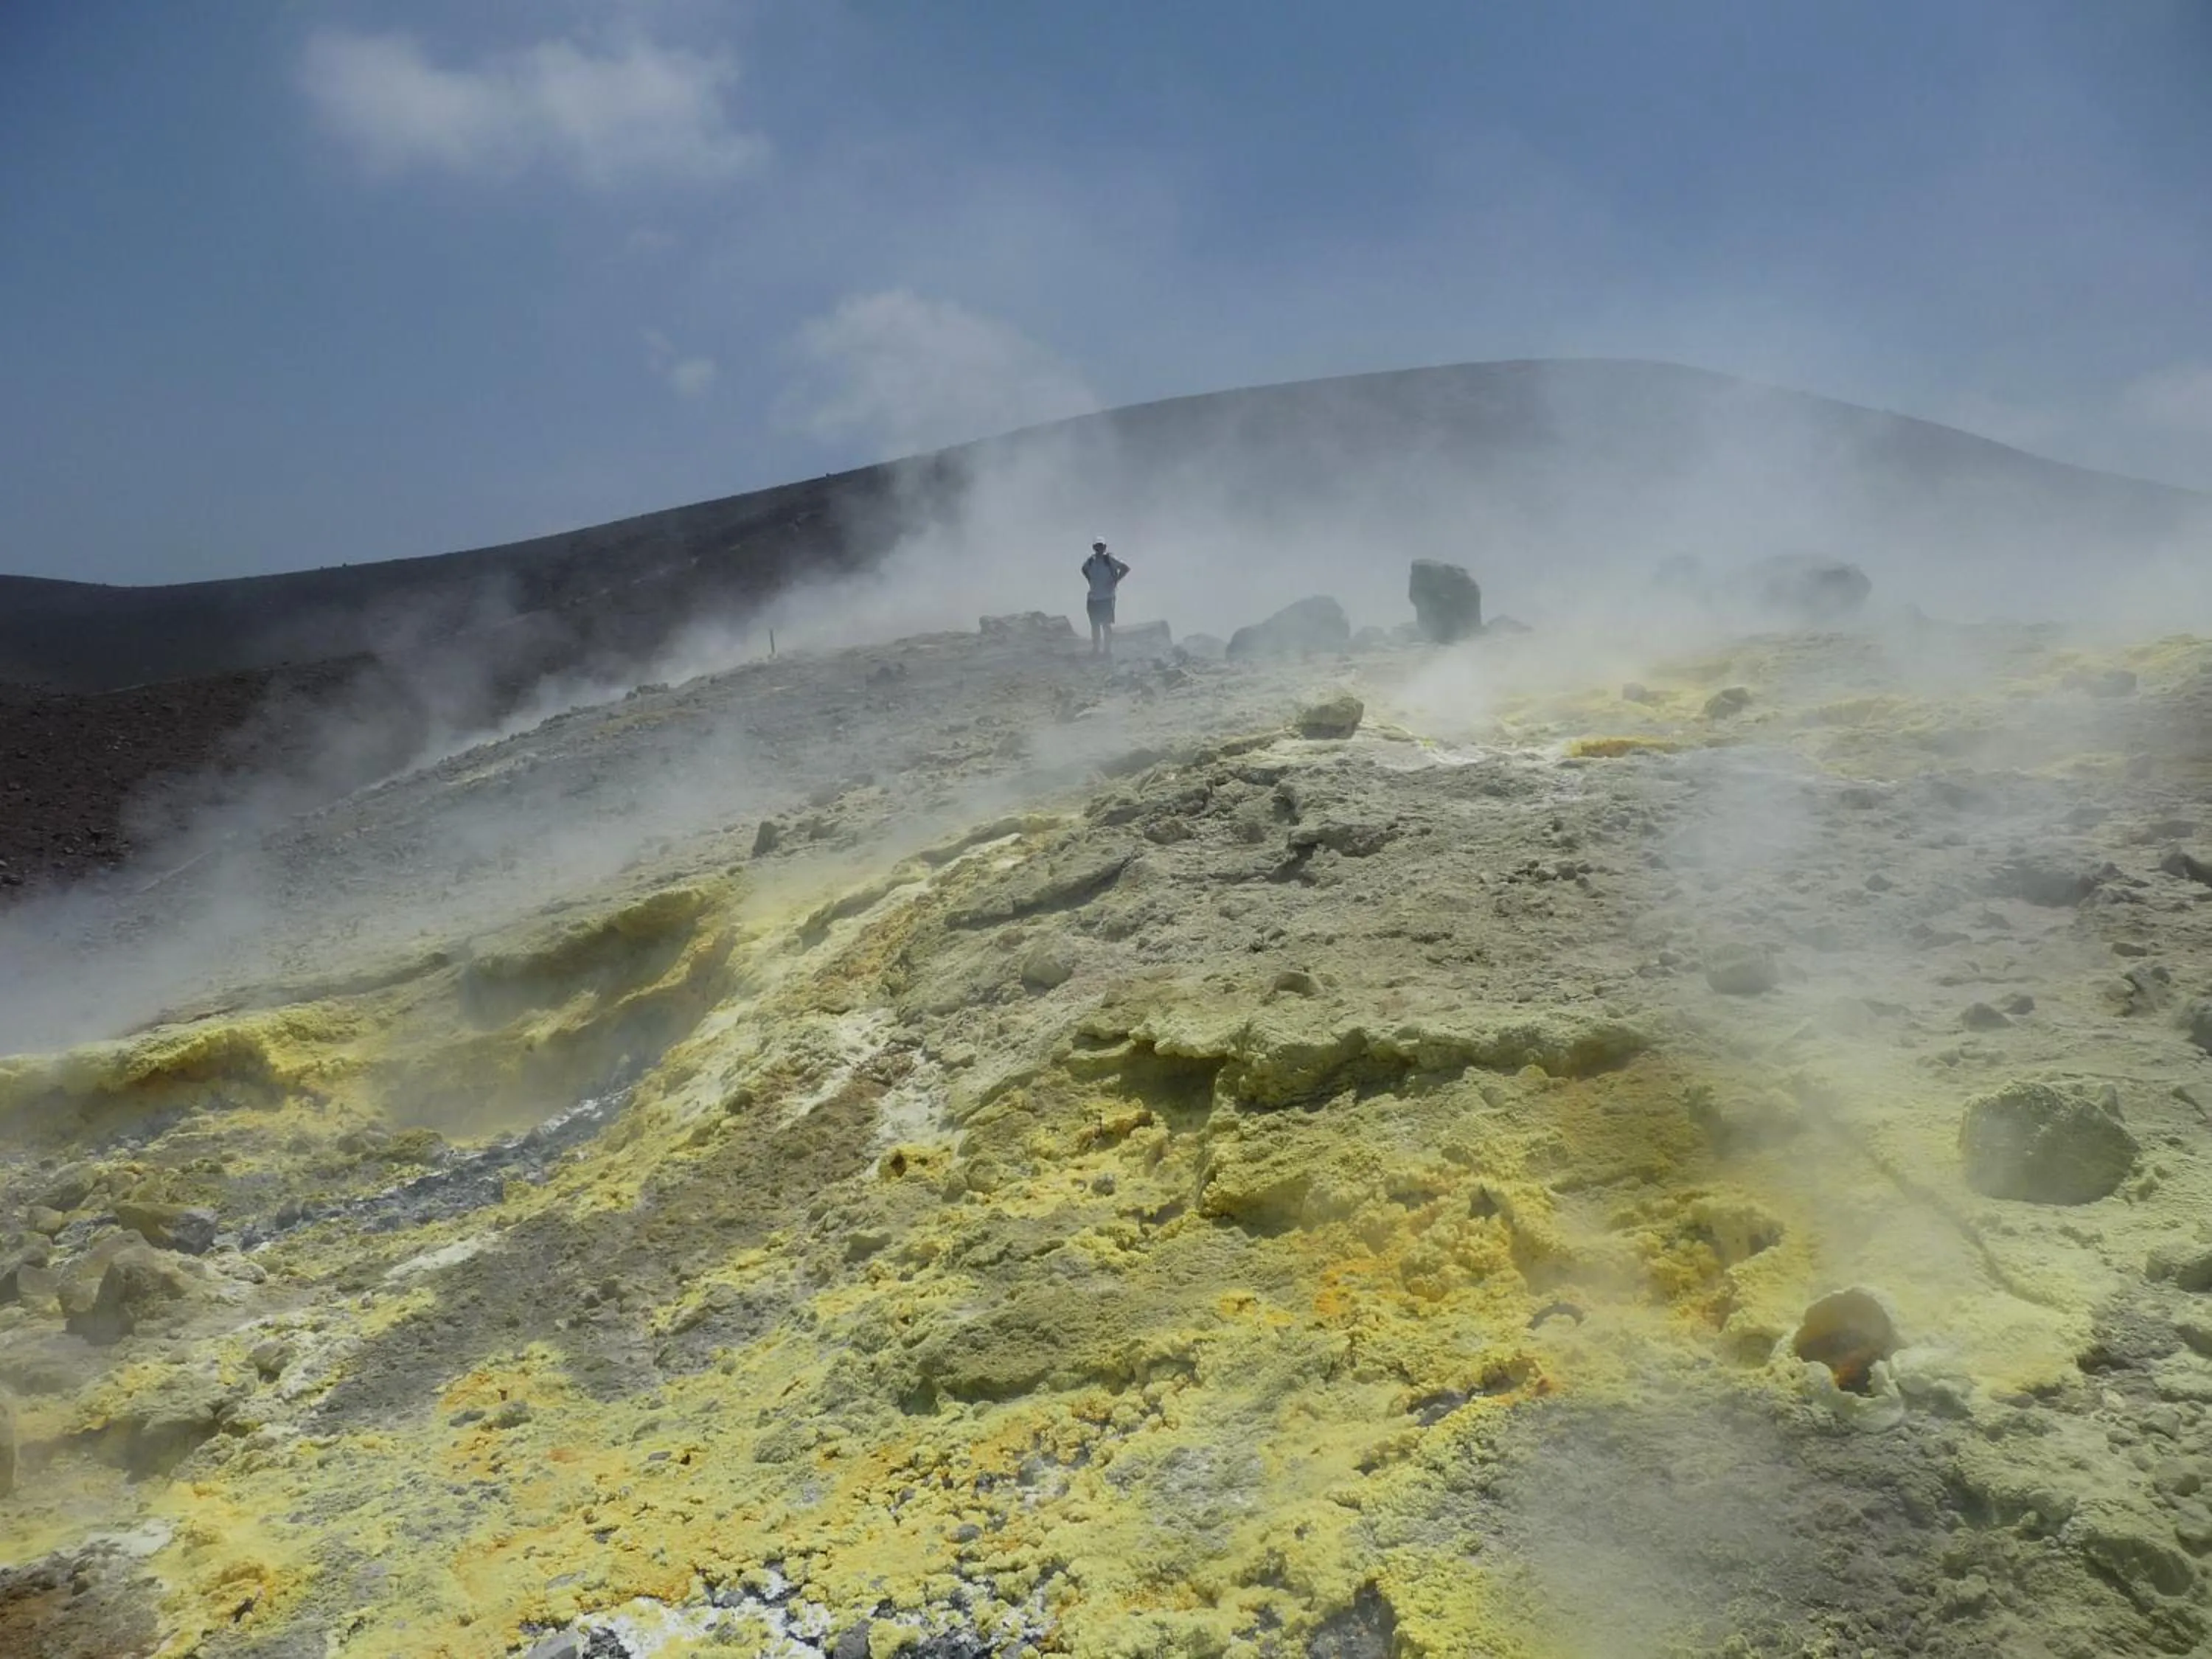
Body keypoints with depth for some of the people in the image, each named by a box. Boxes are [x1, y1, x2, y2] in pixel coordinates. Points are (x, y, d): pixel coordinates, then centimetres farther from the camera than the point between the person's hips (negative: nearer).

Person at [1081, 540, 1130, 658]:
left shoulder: (1110, 559, -7)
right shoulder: (1090, 561, 7)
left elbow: (1125, 568, -6)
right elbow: (1084, 569, 28)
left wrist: (1116, 581, -9)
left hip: (1107, 598, -5)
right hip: (1093, 598, 5)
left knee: (1106, 624, -5)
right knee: (1095, 625, 9)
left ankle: (1108, 649, 0)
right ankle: (1095, 649, 17)